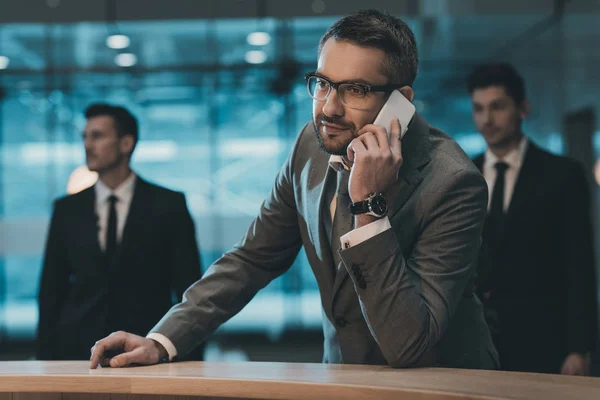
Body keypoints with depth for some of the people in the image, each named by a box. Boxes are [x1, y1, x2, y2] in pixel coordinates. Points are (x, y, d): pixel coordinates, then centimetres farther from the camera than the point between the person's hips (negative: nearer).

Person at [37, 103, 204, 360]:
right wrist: (46, 358, 2)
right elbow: (52, 291, 9)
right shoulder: (67, 210, 8)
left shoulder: (168, 205, 1)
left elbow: (189, 291, -1)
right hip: (77, 351, 2)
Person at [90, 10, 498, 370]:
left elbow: (408, 348, -25)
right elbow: (253, 258, 5)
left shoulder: (453, 183, -22)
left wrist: (369, 206, -31)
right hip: (345, 376, 4)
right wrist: (160, 342, -6)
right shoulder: (314, 144, -4)